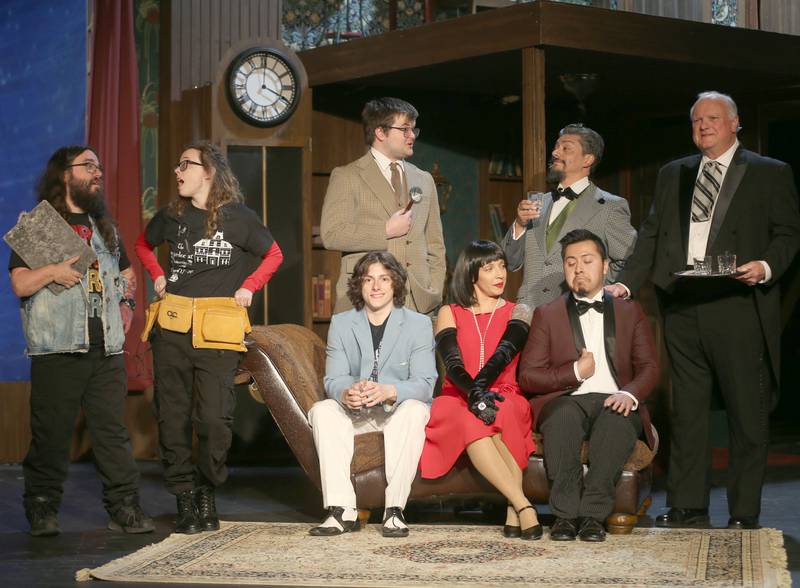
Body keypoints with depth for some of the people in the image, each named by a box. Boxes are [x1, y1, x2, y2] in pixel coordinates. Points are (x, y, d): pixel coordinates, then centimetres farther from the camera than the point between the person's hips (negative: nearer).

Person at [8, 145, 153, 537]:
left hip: (107, 349, 5)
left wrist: (126, 304, 16)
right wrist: (52, 271, -19)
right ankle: (42, 509, 8)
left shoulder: (105, 226, 21)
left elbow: (127, 273, 33)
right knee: (51, 432, -3)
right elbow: (20, 284, -3)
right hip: (57, 350, -4)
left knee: (114, 430, 1)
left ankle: (124, 506, 4)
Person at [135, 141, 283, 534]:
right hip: (171, 325, 3)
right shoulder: (172, 216, 11)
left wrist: (248, 287, 4)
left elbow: (273, 255, 14)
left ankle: (207, 493, 13)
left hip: (218, 328, -3)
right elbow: (144, 245, 30)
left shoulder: (237, 217, 2)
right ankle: (185, 499, 11)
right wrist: (157, 276, 15)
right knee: (172, 416, 1)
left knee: (214, 417, -8)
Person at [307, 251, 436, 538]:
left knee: (414, 409, -35)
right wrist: (346, 393, -31)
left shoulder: (419, 324, 0)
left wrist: (389, 391, -35)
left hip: (399, 411, -2)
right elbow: (333, 379, -4)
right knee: (322, 410, -27)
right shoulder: (340, 324, 8)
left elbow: (424, 383, -13)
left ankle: (395, 509, -35)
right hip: (354, 414, 2)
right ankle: (342, 510, -33)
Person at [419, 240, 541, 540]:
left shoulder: (517, 312, 14)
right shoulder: (449, 313, 14)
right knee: (471, 422, -37)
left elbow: (504, 354, -7)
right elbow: (453, 363, -4)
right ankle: (523, 506, -44)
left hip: (504, 400, 0)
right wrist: (475, 395, -25)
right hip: (458, 401, 0)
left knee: (498, 416, -37)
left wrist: (480, 387, -27)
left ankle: (513, 513, -42)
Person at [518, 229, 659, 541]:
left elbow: (649, 367, 8)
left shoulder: (630, 311, 20)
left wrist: (630, 394, -14)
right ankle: (566, 512, -35)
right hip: (567, 400, 0)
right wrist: (575, 372, -6)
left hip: (613, 401, 0)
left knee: (618, 419, -36)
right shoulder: (547, 314, 17)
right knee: (563, 415, -37)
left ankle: (594, 513, -36)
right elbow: (527, 376, 8)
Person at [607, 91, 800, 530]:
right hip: (682, 308, 4)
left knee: (747, 414, 0)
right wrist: (626, 283, 3)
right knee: (686, 412, 8)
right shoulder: (672, 174, 18)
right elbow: (652, 235, 15)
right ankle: (687, 508, 15)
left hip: (738, 307, -4)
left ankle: (744, 514, 8)